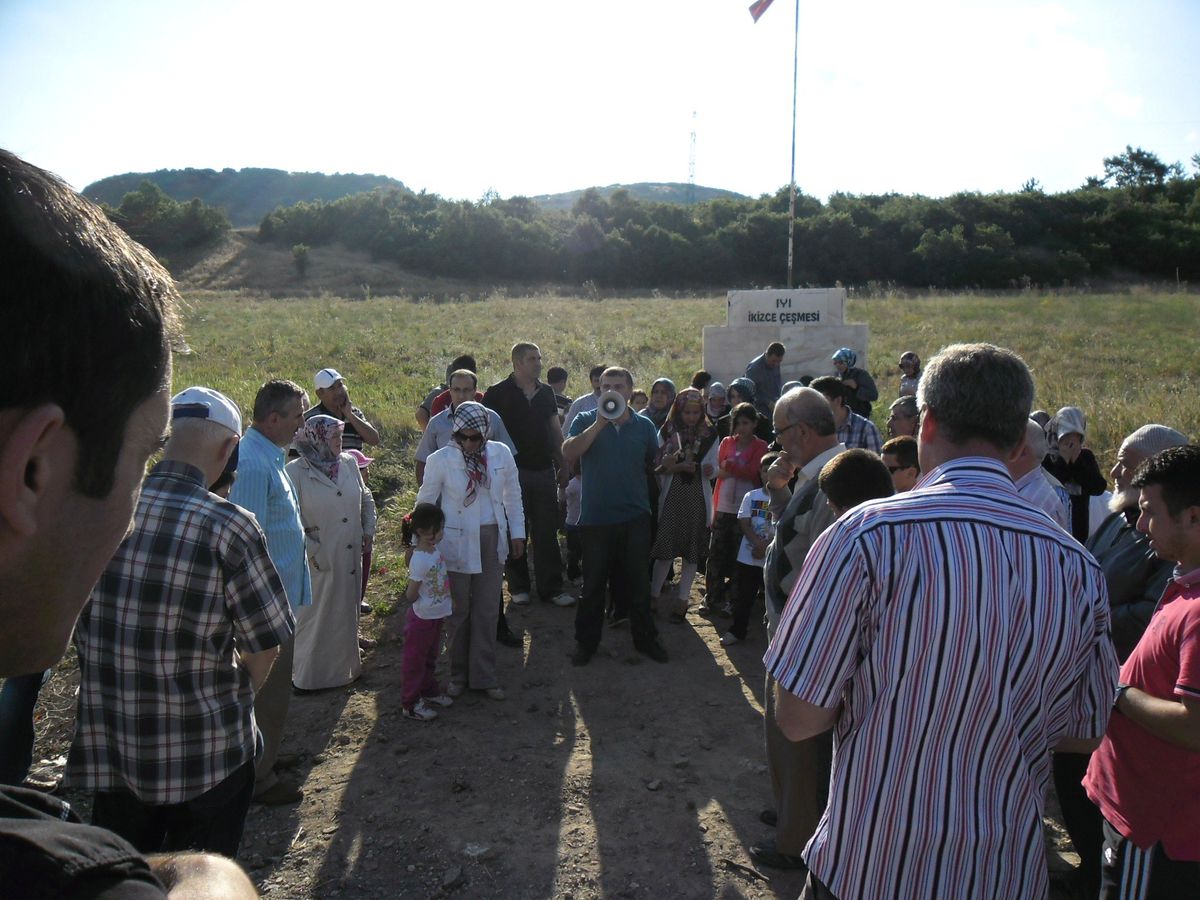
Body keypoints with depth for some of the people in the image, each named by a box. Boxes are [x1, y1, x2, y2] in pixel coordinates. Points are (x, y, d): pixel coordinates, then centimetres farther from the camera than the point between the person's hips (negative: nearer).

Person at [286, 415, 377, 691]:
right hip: (318, 561, -5)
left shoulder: (349, 463, 2)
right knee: (316, 617, 9)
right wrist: (311, 552, -16)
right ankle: (308, 676, 27)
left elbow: (366, 497, 15)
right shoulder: (296, 472, -14)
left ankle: (346, 666, 37)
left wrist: (368, 529, 6)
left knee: (347, 613, 18)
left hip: (350, 556, 5)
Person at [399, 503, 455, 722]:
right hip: (422, 618, -8)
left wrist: (448, 599, 10)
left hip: (436, 615, 8)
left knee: (429, 657, 25)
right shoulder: (420, 560, -29)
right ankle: (410, 704, 22)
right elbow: (411, 595, -22)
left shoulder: (435, 550, -3)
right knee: (415, 660, 8)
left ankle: (429, 691, 43)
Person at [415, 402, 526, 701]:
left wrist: (517, 532, 7)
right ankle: (458, 674, 27)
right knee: (459, 610, 10)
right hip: (457, 543, -2)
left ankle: (483, 675, 22)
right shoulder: (441, 460, -11)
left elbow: (513, 494, 7)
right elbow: (425, 503, -2)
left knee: (487, 610, 10)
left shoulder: (501, 453, -4)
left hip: (492, 541, 2)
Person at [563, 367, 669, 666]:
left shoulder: (644, 426, 5)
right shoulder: (586, 421, -1)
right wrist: (599, 425, -24)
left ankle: (645, 638, 27)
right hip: (595, 517, -2)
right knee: (593, 584, 9)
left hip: (635, 517, 2)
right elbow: (568, 454, -19)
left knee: (638, 582, 12)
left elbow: (655, 463, 18)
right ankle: (586, 641, 24)